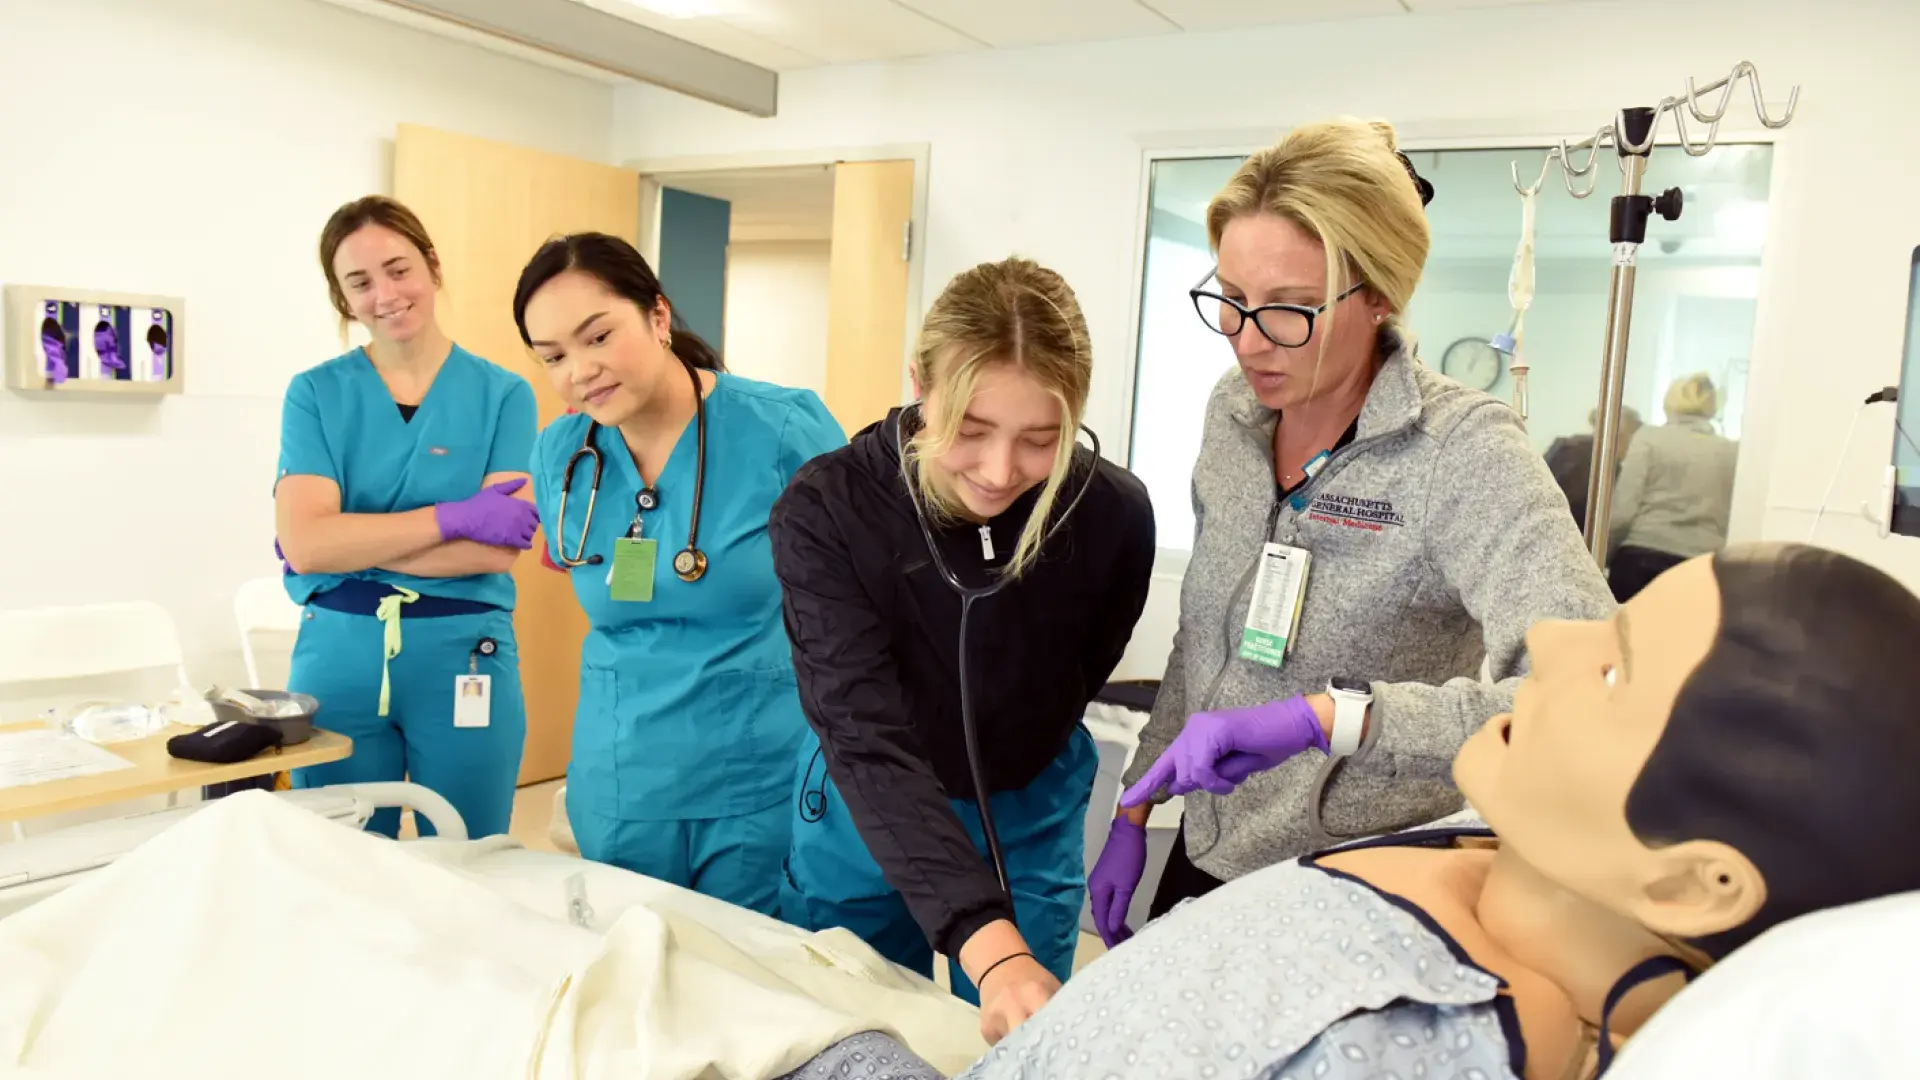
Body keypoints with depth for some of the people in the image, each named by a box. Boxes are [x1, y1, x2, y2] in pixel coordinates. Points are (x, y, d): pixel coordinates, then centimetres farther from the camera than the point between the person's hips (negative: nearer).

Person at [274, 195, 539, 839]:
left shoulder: (502, 394, -1)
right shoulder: (315, 393, 1)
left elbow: (499, 548, -12)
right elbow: (304, 542, -11)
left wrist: (351, 547, -12)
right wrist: (453, 516, -17)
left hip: (464, 657, -1)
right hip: (338, 656, 1)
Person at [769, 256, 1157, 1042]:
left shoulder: (1115, 515, -21)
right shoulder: (825, 512, -28)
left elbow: (1076, 682, -1)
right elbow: (868, 739, -35)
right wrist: (987, 945, -46)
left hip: (1028, 821, 1)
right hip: (864, 817, -1)